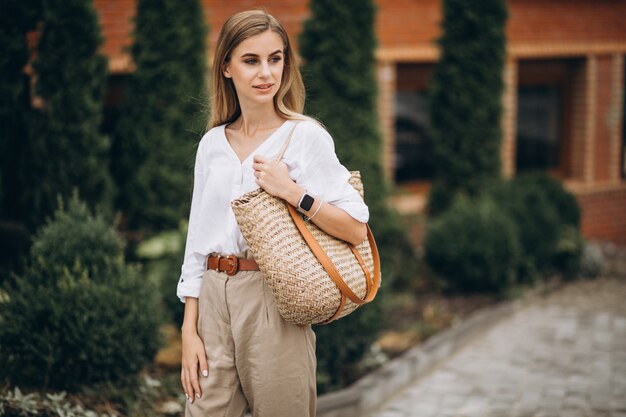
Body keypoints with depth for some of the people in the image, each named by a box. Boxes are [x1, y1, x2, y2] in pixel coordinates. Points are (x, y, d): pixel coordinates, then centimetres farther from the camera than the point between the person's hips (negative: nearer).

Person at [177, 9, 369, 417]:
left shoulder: (306, 136, -4)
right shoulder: (212, 144, 10)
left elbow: (356, 229, -8)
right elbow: (196, 242, 11)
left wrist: (292, 192, -18)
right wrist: (190, 330, 5)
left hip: (272, 301, -4)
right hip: (214, 298, 4)